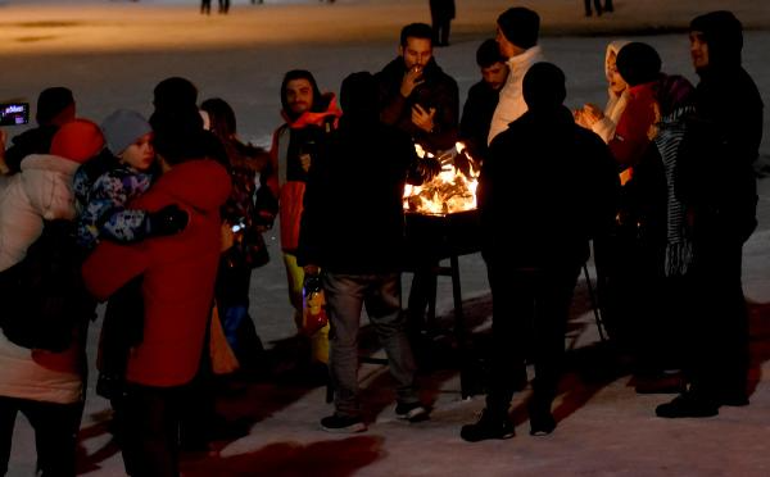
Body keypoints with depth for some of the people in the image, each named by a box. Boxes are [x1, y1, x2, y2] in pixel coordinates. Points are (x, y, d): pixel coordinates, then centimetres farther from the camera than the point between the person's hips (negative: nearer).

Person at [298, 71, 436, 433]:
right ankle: (409, 399, 20)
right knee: (391, 325, 21)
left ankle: (348, 412, 3)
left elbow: (315, 204, -14)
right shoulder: (396, 142, 0)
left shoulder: (333, 148, -14)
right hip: (386, 254, 5)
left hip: (343, 260, -5)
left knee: (344, 338, 1)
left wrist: (310, 254, -6)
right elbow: (414, 175, 23)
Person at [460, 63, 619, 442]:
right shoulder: (587, 144, -5)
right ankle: (541, 413, 9)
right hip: (565, 255, 2)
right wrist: (582, 232, 10)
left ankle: (497, 415, 0)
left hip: (513, 257, -2)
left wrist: (493, 246, 4)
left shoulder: (505, 144, -11)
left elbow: (487, 201, -8)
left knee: (508, 335, 4)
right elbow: (607, 199, -1)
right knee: (551, 333, 9)